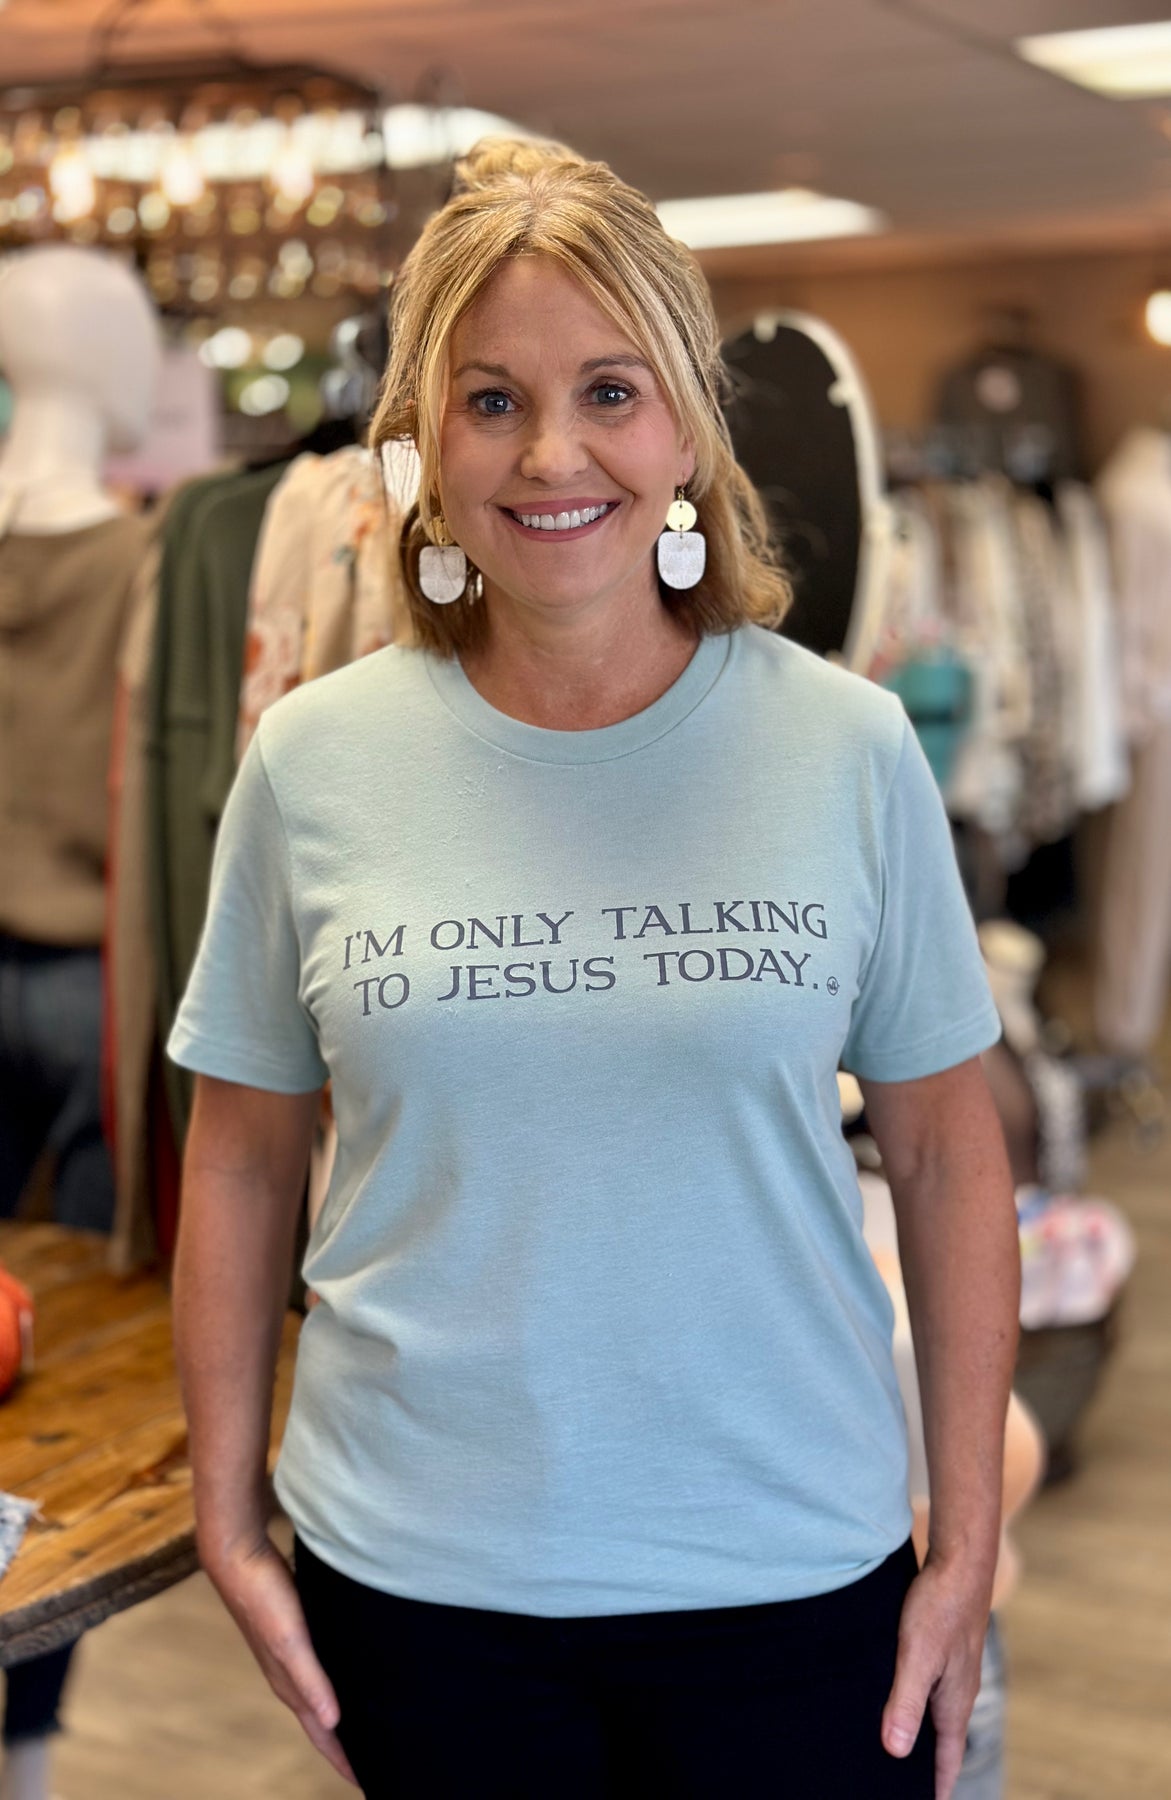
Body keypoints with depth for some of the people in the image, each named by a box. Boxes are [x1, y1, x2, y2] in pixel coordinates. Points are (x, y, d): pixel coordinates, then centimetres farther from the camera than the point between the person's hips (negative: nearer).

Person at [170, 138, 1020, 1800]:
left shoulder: (849, 749, -6)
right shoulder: (315, 762, -4)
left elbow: (945, 1153, 0)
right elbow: (241, 1161, 4)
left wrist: (969, 1540, 0)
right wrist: (227, 1520, 4)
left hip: (789, 1576, 0)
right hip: (416, 1583, 1)